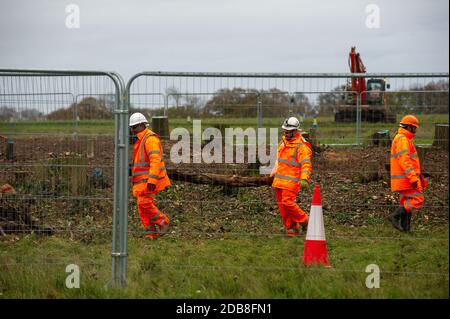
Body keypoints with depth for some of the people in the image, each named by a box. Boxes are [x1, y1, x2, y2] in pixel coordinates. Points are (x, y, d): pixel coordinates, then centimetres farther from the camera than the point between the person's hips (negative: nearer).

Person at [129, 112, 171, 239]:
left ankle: (162, 222, 0)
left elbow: (155, 160, -22)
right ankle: (151, 232, 5)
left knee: (144, 202, -16)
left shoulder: (150, 138, -13)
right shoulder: (140, 140, 20)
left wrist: (151, 180, -29)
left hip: (150, 179, -10)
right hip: (142, 180, 10)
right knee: (142, 205, 3)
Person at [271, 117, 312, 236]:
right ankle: (291, 228, 13)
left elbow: (306, 165, -21)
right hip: (279, 179, 8)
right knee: (281, 203, 6)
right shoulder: (283, 141, 13)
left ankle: (304, 220, 6)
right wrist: (274, 172, 31)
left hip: (291, 180, -8)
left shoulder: (301, 146, -14)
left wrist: (304, 179, -34)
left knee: (287, 202, -15)